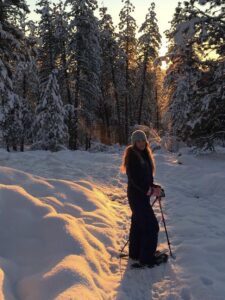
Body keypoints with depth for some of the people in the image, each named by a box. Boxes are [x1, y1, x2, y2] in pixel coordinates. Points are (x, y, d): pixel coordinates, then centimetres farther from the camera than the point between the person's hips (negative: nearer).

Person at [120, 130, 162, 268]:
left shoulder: (145, 155, 11)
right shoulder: (132, 155, -15)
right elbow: (134, 178, -21)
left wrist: (154, 187, 1)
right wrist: (149, 190, -21)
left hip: (143, 194, 8)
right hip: (136, 195, -8)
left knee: (138, 223, 16)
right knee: (151, 225, -6)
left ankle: (135, 253, 29)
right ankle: (146, 258, 3)